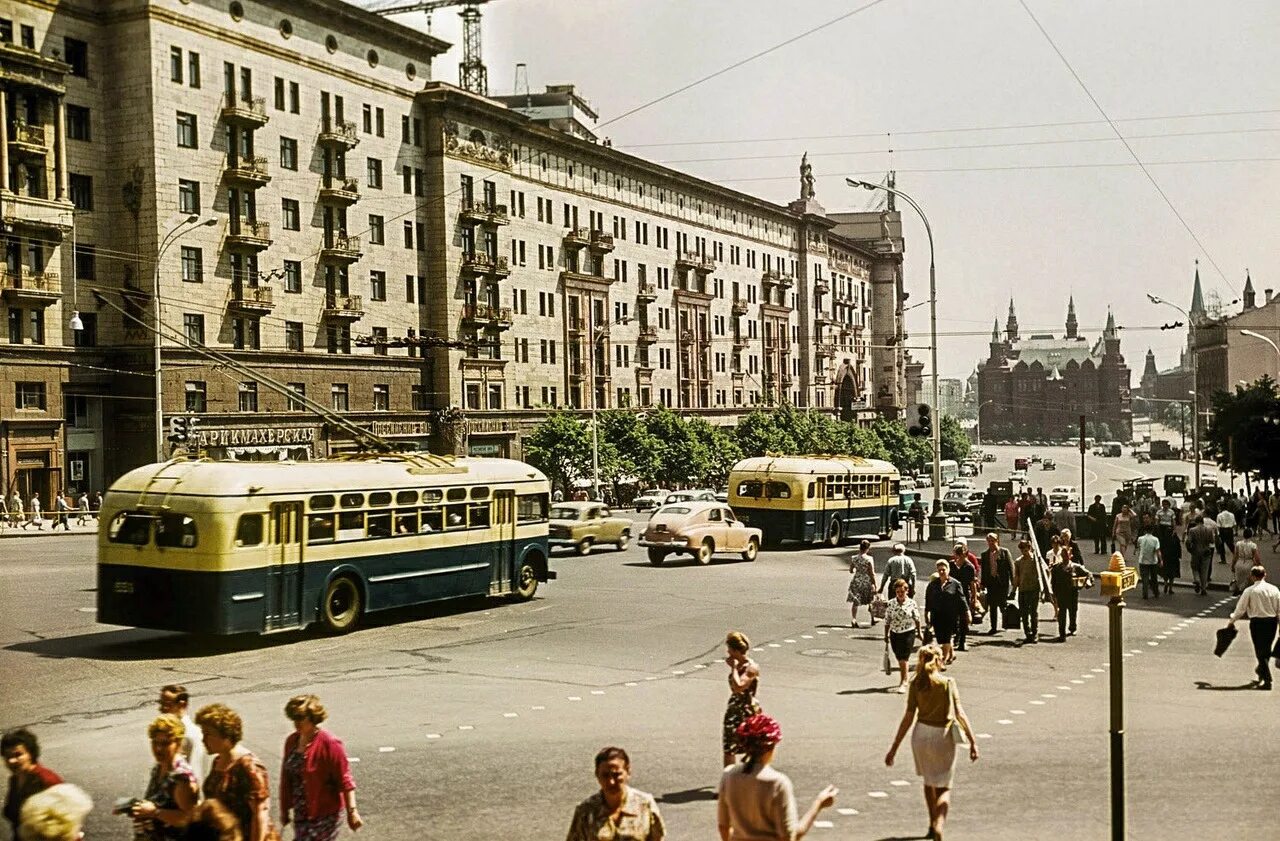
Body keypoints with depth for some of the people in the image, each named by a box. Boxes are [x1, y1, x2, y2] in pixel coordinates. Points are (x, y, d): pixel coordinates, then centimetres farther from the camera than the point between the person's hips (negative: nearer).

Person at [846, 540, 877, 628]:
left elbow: (851, 571, 8)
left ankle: (854, 619, -9)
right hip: (867, 582, -2)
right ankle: (873, 619, 28)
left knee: (855, 601, 6)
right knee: (871, 601, 16)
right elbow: (872, 573, -11)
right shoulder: (869, 559, -12)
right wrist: (875, 585, -6)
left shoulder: (854, 558, -2)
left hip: (856, 581, 2)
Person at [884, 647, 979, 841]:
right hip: (943, 737, -2)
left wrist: (894, 747, -4)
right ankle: (939, 825, -15)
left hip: (921, 735, 2)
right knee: (943, 788, 9)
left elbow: (908, 717, -7)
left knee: (929, 781, 26)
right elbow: (959, 713, -14)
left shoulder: (916, 683, -5)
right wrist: (972, 741, -11)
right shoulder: (948, 683, -8)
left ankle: (933, 825, 37)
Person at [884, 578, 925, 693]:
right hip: (895, 634, 3)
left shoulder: (912, 603, -5)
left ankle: (903, 683, -4)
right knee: (899, 659, 13)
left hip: (909, 633, -3)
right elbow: (887, 620, 4)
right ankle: (904, 678, 32)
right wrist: (886, 635, 6)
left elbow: (917, 619, 7)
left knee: (904, 659, -9)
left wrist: (919, 632, 16)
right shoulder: (891, 603, -1)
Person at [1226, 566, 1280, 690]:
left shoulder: (1250, 590, -8)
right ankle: (1261, 675, 33)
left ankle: (1267, 680, -1)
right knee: (1266, 649, 18)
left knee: (1260, 651, 2)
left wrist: (1232, 620, 11)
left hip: (1257, 622, -4)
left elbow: (1241, 608, -3)